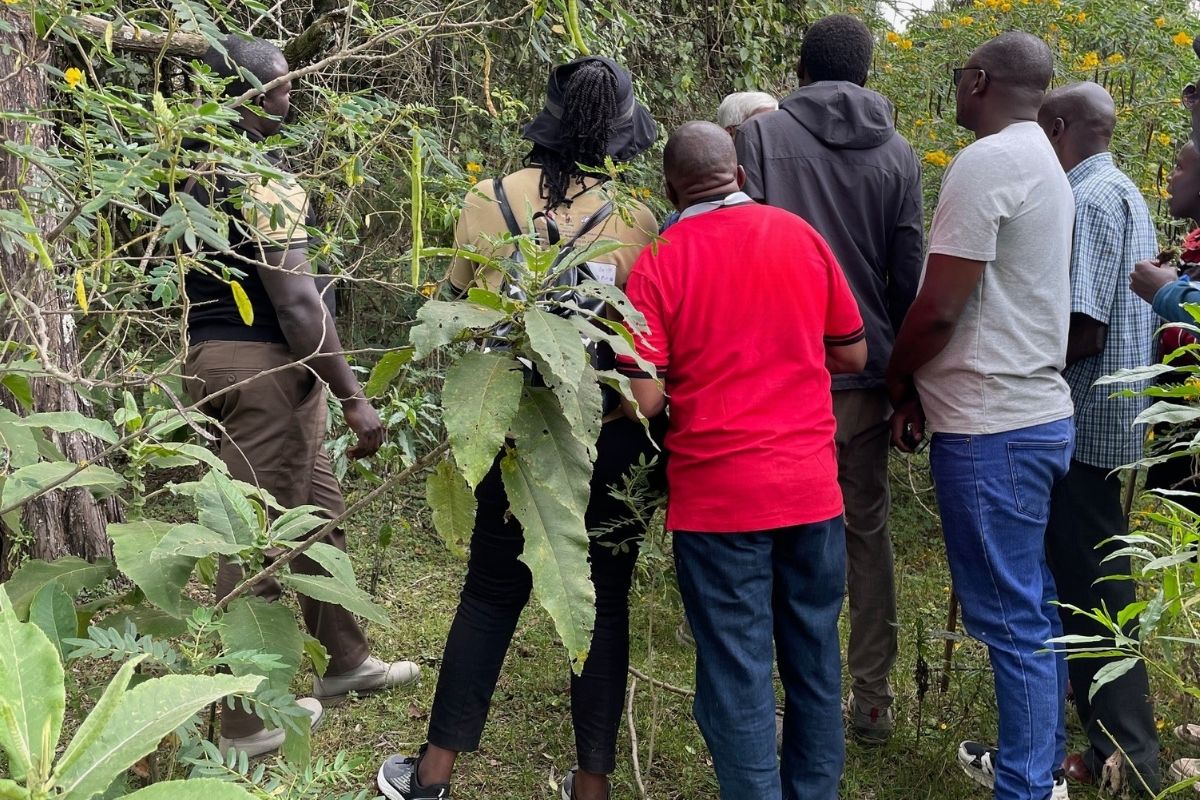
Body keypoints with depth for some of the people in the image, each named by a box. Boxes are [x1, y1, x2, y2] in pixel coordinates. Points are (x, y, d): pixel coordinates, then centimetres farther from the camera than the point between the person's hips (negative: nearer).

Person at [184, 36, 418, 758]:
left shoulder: (197, 170, 13)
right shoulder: (267, 175, -15)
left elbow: (196, 279, 18)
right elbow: (295, 300, -21)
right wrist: (354, 398, -16)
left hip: (210, 355, 9)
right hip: (264, 367, -9)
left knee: (320, 511, 20)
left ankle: (346, 661, 33)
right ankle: (248, 721, 9)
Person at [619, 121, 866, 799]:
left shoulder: (660, 261, -7)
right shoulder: (800, 234, 2)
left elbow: (643, 399, -12)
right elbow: (853, 356, 8)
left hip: (716, 495, -3)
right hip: (812, 487, 3)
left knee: (737, 676, 6)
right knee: (815, 660, 17)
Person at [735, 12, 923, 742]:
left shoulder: (762, 135, -1)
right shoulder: (897, 153, 7)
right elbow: (910, 278, 6)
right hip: (866, 374, 3)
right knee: (868, 531, 14)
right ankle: (873, 699, 21)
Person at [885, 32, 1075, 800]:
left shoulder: (984, 163, -15)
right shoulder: (1045, 165, 15)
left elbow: (938, 308, -17)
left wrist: (897, 381, 1)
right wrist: (926, 388, 14)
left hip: (992, 428, -9)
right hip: (1039, 413, 9)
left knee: (1011, 619, -2)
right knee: (1035, 608, 16)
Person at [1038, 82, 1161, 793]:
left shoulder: (1088, 197, -16)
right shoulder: (1123, 192, 17)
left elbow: (1082, 327, -23)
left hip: (1088, 426, -11)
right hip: (1115, 422, 11)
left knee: (1091, 595, -4)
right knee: (1097, 583, 19)